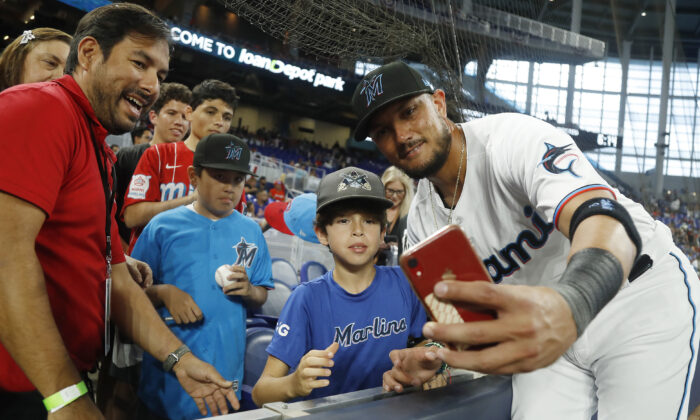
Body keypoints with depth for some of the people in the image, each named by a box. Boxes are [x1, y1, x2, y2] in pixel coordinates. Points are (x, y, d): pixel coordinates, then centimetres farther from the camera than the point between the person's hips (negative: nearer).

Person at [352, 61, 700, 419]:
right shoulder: (422, 221, -2)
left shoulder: (511, 136, -24)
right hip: (549, 327, 6)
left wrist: (569, 306, -61)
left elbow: (603, 218, -41)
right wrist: (429, 356, -16)